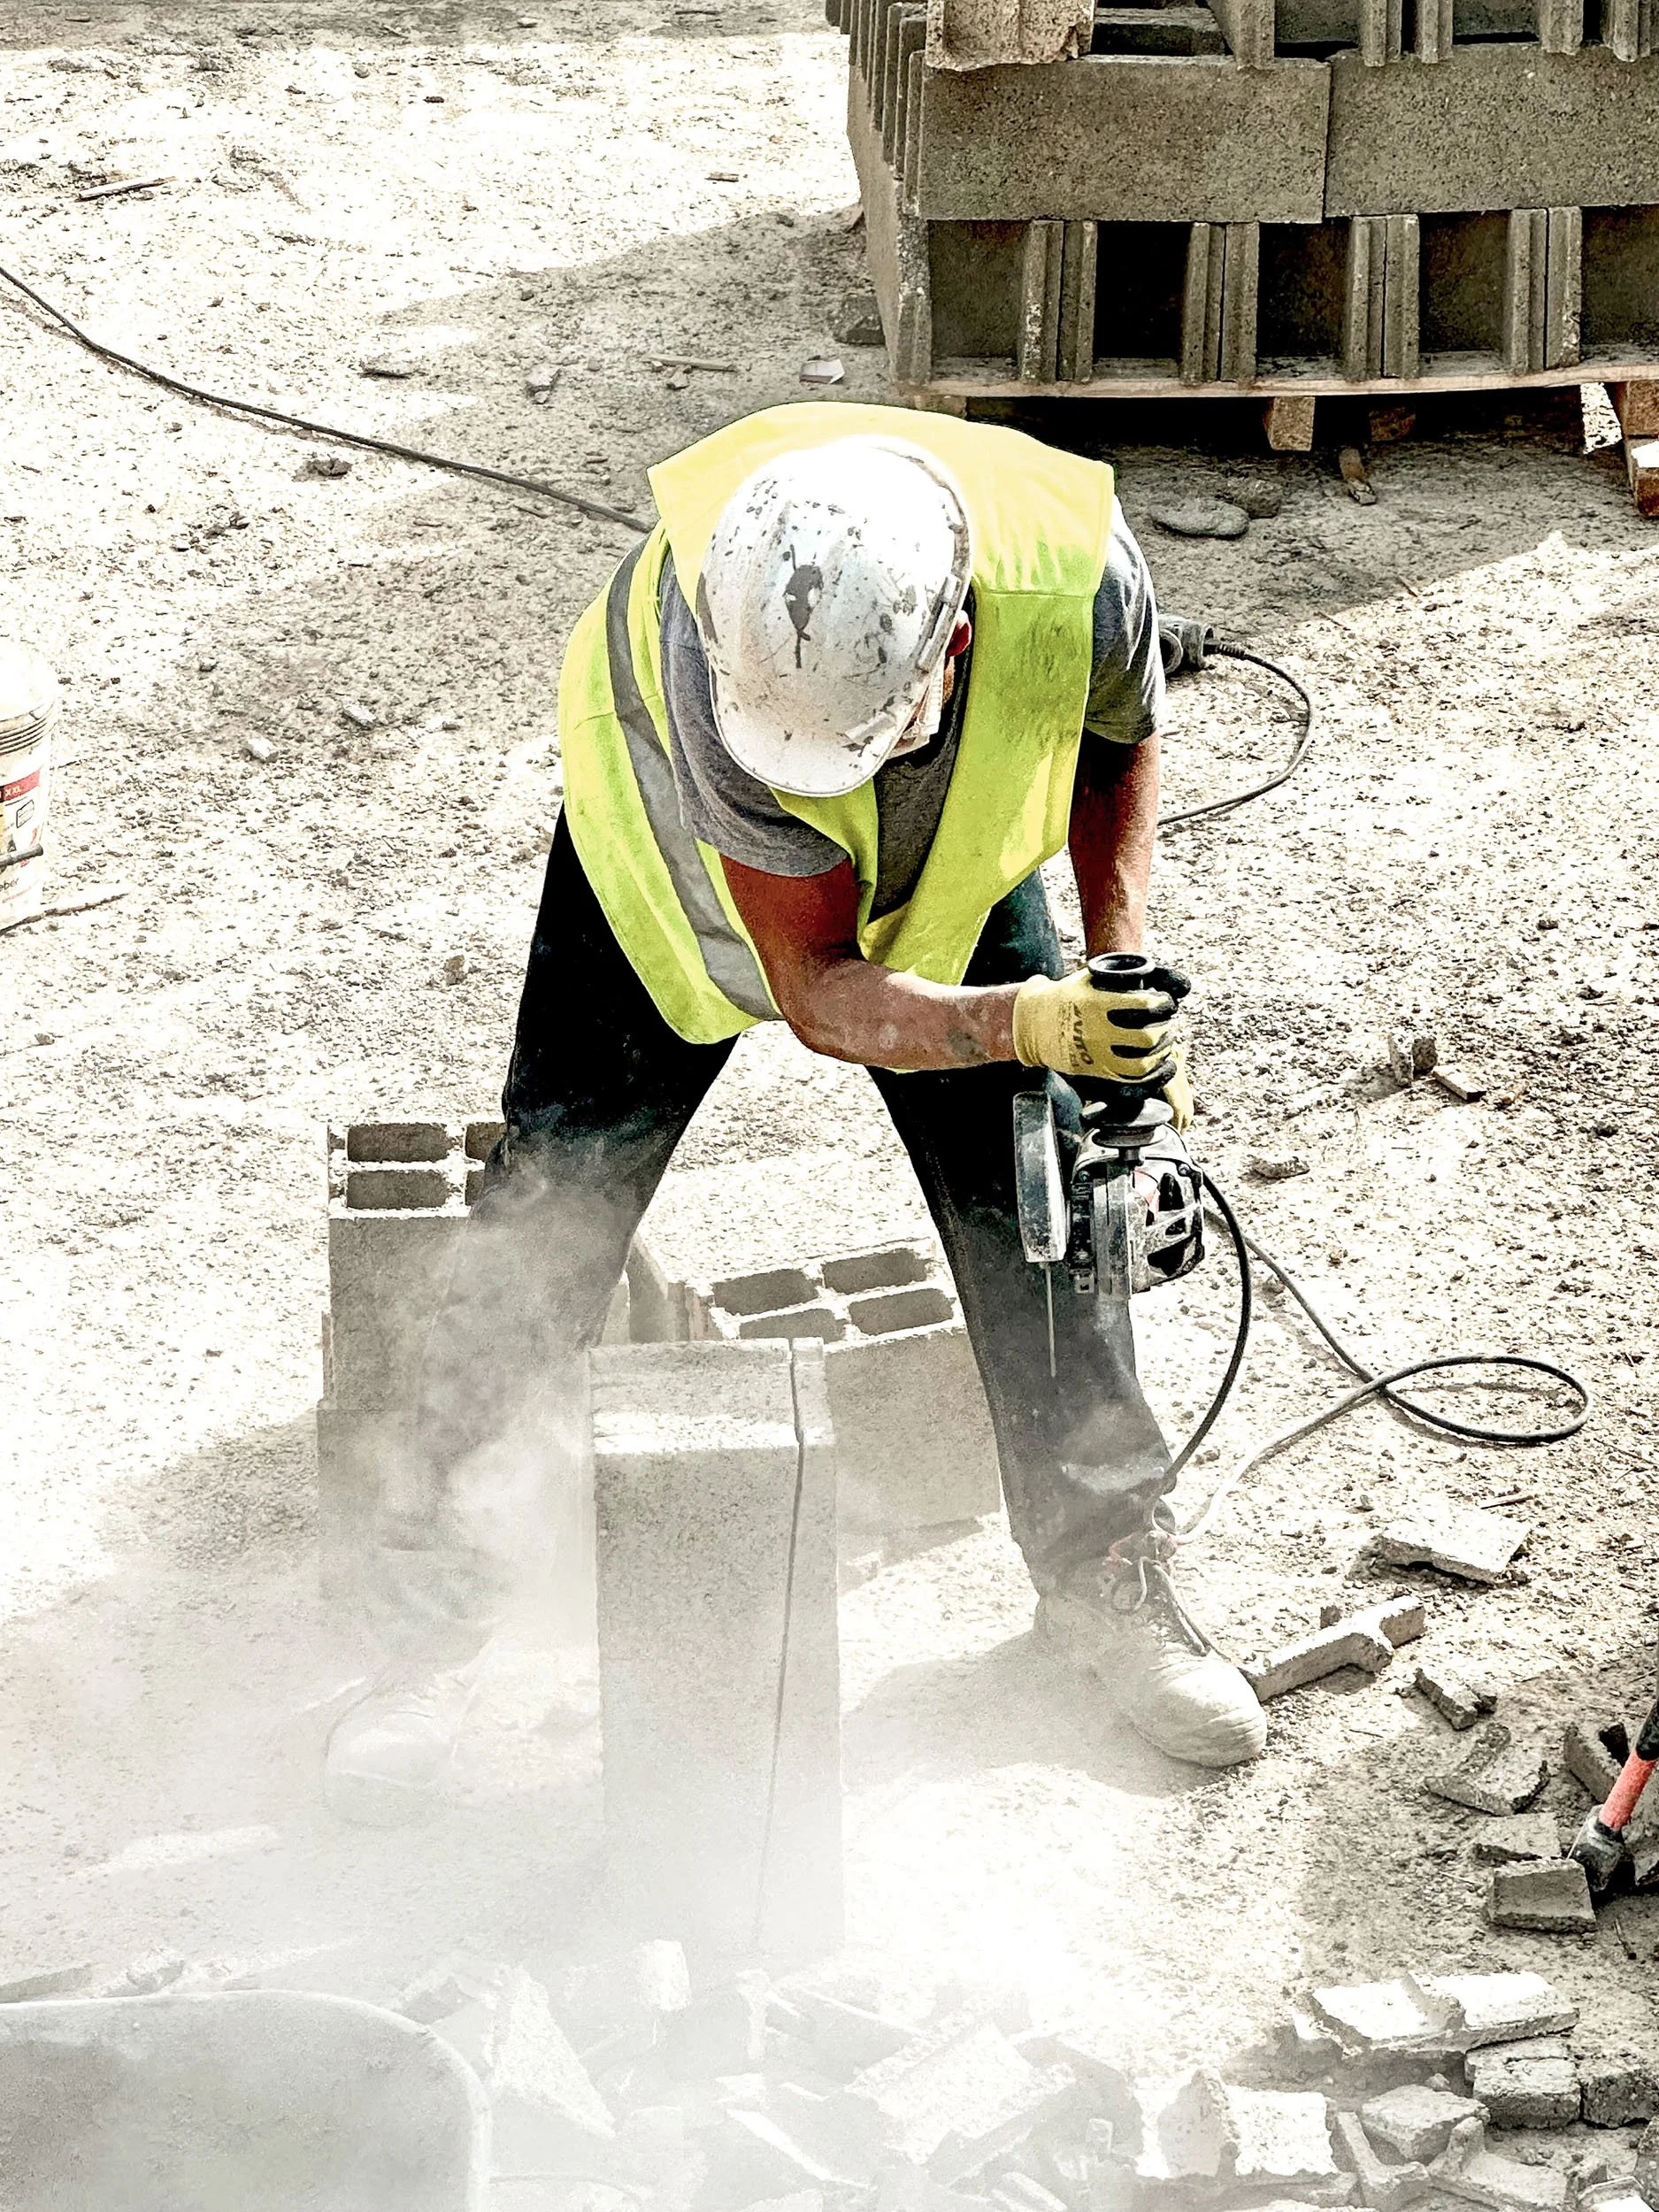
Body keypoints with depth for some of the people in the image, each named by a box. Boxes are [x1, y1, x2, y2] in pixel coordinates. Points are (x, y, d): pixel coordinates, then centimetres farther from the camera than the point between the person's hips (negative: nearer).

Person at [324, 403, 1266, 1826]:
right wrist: (1019, 1023, -54)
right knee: (544, 1228, -5)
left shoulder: (1078, 573, -38)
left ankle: (1108, 1579, 19)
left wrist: (1123, 974, -17)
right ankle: (435, 1627, 8)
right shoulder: (709, 643, -44)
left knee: (1043, 1208, -1)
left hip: (953, 863, 2)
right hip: (676, 851, -2)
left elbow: (1120, 743, -9)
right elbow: (820, 992, -37)